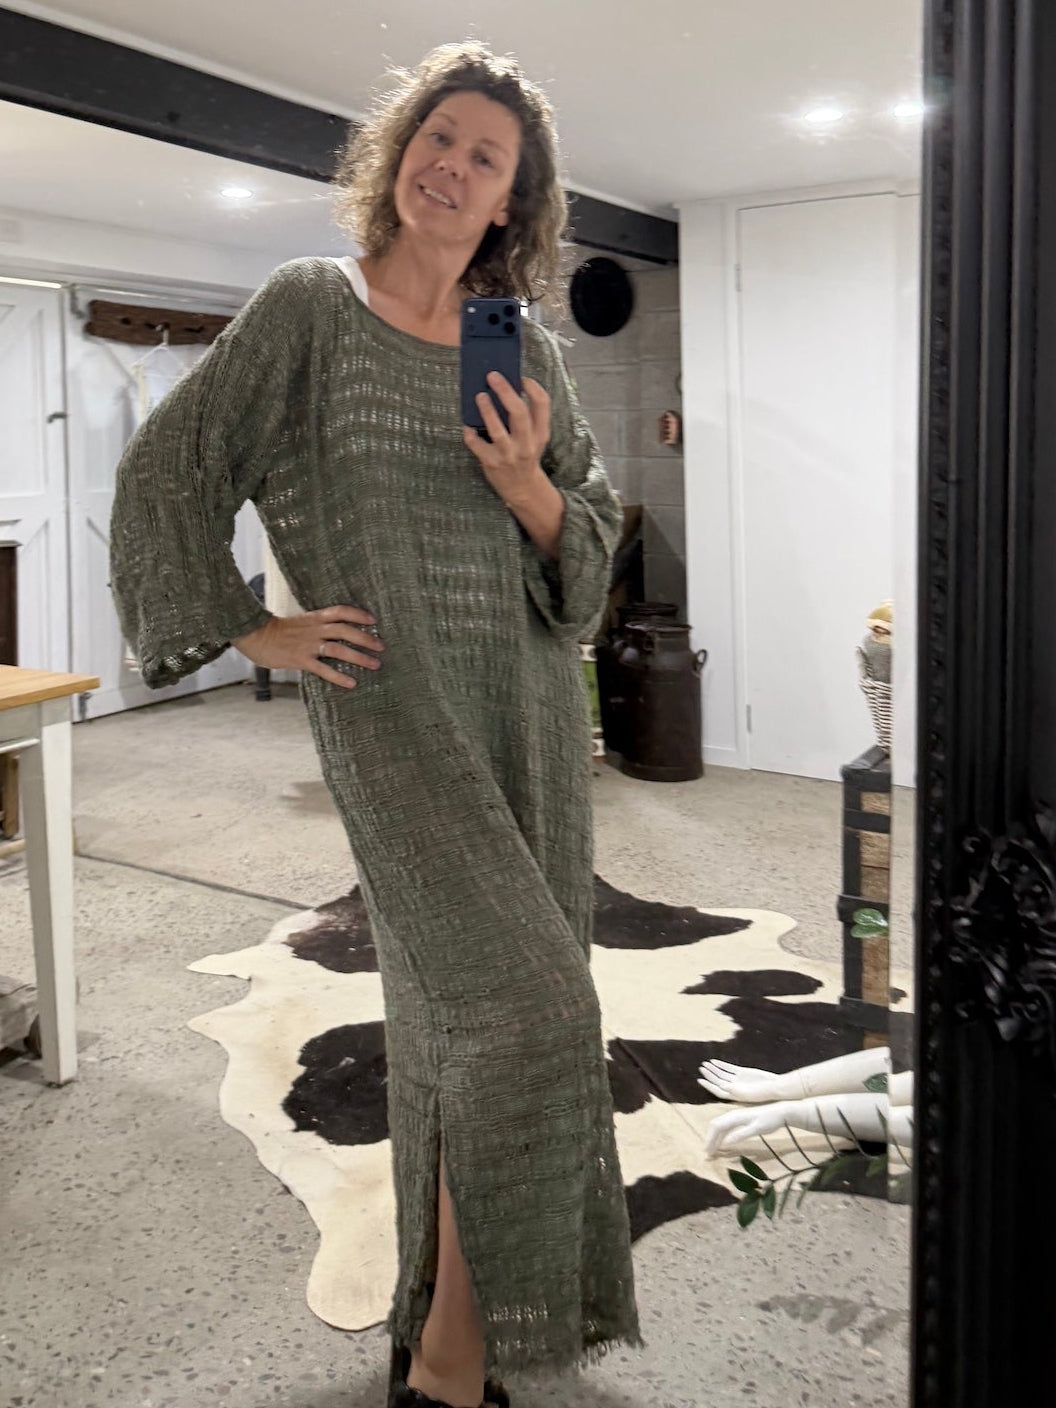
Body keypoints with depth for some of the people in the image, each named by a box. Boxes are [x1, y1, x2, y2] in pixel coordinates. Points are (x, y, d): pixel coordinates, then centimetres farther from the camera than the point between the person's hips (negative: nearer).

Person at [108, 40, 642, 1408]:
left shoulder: (525, 344, 12)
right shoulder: (307, 307, 1)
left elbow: (592, 537, 13)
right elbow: (161, 473, 2)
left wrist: (529, 490, -8)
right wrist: (257, 632, -3)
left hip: (529, 707, 5)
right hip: (390, 706, -5)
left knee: (467, 1011, 10)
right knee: (519, 1000, -14)